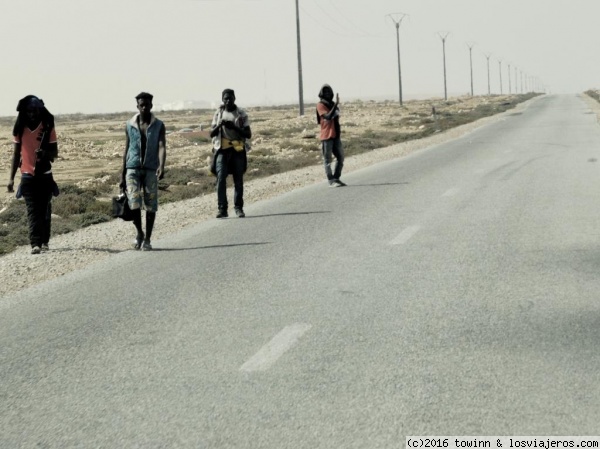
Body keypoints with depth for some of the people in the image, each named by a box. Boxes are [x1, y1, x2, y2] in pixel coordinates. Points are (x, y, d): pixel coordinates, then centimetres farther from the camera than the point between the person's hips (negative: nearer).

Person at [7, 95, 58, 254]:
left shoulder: (48, 127, -3)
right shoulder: (20, 129, 2)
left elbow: (55, 152, 0)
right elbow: (16, 154, 8)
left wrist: (45, 153, -24)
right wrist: (11, 178, 3)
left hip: (45, 175, 0)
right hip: (27, 176, 0)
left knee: (44, 209, 6)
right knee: (32, 210, -8)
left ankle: (44, 241, 17)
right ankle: (35, 244, -15)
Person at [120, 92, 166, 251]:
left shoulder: (158, 126, 1)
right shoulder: (130, 126, 6)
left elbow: (162, 147, -10)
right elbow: (127, 150, 11)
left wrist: (162, 166, -29)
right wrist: (122, 175, 9)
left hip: (151, 170, 0)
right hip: (133, 168, 1)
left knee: (150, 206, 1)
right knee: (134, 203, -12)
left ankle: (147, 239, 13)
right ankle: (139, 233, 11)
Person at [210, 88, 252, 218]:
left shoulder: (241, 114, 5)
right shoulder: (218, 113, 10)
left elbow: (248, 134, 0)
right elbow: (212, 133, 8)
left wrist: (234, 127, -15)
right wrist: (219, 125, -13)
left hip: (238, 150, 0)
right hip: (222, 150, 0)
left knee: (238, 180, 3)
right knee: (221, 178, -12)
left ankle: (239, 208, 13)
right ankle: (222, 209, -12)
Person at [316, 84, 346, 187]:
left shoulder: (333, 104, 15)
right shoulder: (320, 105, -8)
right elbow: (328, 116, -24)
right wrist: (336, 105, -29)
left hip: (336, 136, 8)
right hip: (326, 136, -8)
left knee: (340, 157, 10)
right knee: (327, 160, -3)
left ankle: (336, 178, 19)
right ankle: (331, 181, -2)